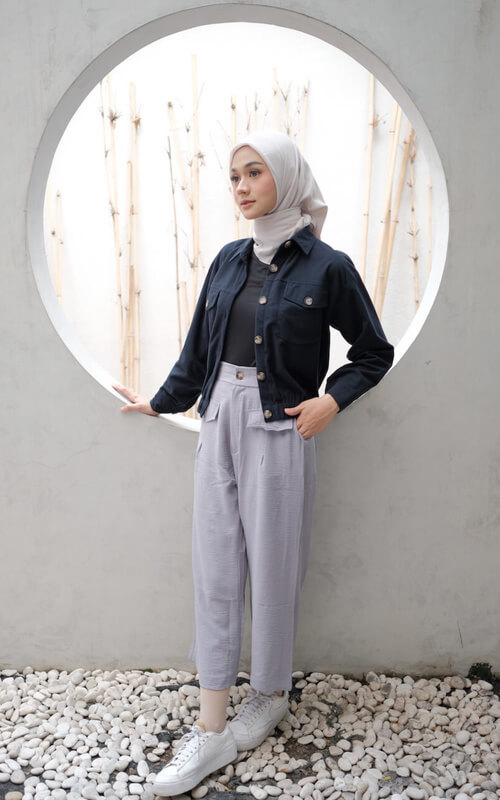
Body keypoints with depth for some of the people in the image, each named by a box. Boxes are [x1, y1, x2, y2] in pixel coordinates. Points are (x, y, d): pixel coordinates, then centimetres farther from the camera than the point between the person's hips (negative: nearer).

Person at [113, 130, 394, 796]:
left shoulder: (326, 267, -4)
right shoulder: (230, 260, 10)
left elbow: (374, 353, 3)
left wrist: (331, 400, -11)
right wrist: (161, 401, 25)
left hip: (278, 431, -5)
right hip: (219, 424, 5)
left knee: (271, 569, 6)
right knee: (215, 572, 6)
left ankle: (271, 696, 33)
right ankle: (211, 730, 18)